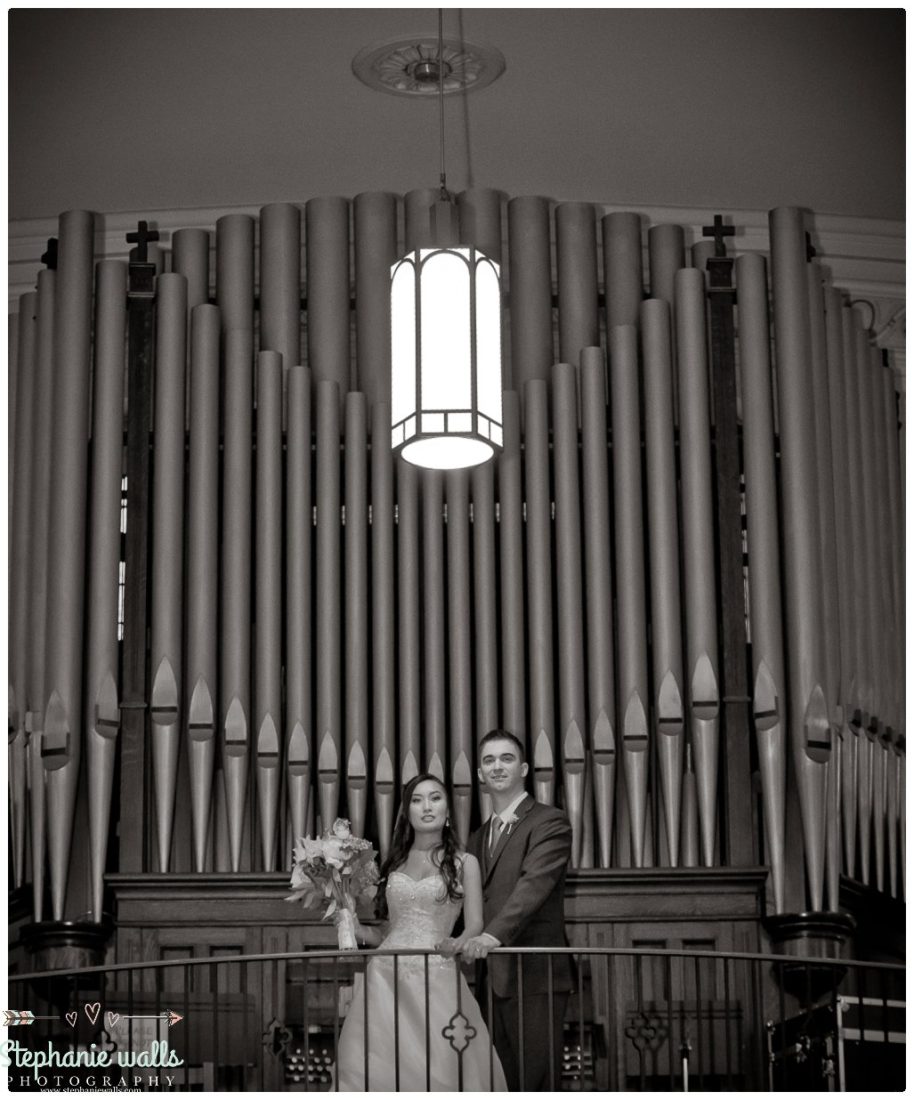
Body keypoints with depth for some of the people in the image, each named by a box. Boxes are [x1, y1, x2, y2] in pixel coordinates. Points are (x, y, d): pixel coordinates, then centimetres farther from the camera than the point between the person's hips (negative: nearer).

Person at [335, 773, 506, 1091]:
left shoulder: (464, 863, 9)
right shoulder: (394, 863, 17)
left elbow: (475, 928, 3)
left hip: (436, 981, -2)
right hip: (385, 978, 3)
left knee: (436, 1073, -8)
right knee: (378, 1070, -6)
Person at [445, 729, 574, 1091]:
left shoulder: (549, 823, -2)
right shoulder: (478, 839, 22)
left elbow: (534, 884, -16)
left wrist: (492, 935, -28)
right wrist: (468, 937, 0)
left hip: (534, 978, -6)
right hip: (491, 981, 6)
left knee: (536, 1084, -7)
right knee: (505, 1086, 4)